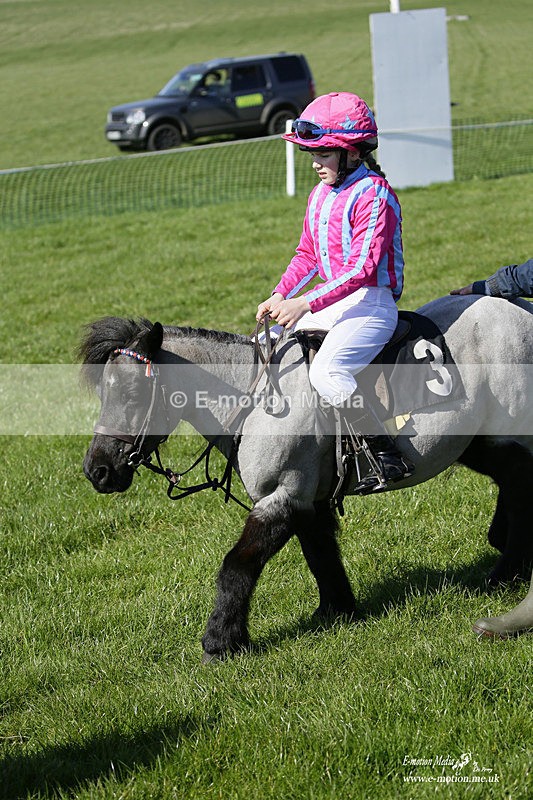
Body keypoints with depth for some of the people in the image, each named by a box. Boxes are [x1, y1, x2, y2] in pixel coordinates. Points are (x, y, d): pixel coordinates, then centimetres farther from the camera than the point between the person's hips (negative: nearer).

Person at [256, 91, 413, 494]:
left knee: (327, 373, -30)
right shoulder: (320, 195, 13)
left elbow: (361, 269, -23)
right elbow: (307, 256, 22)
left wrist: (305, 304, -27)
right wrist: (279, 296, 5)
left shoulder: (373, 195, -16)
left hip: (370, 302, -10)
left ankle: (390, 456, -23)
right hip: (331, 301, 10)